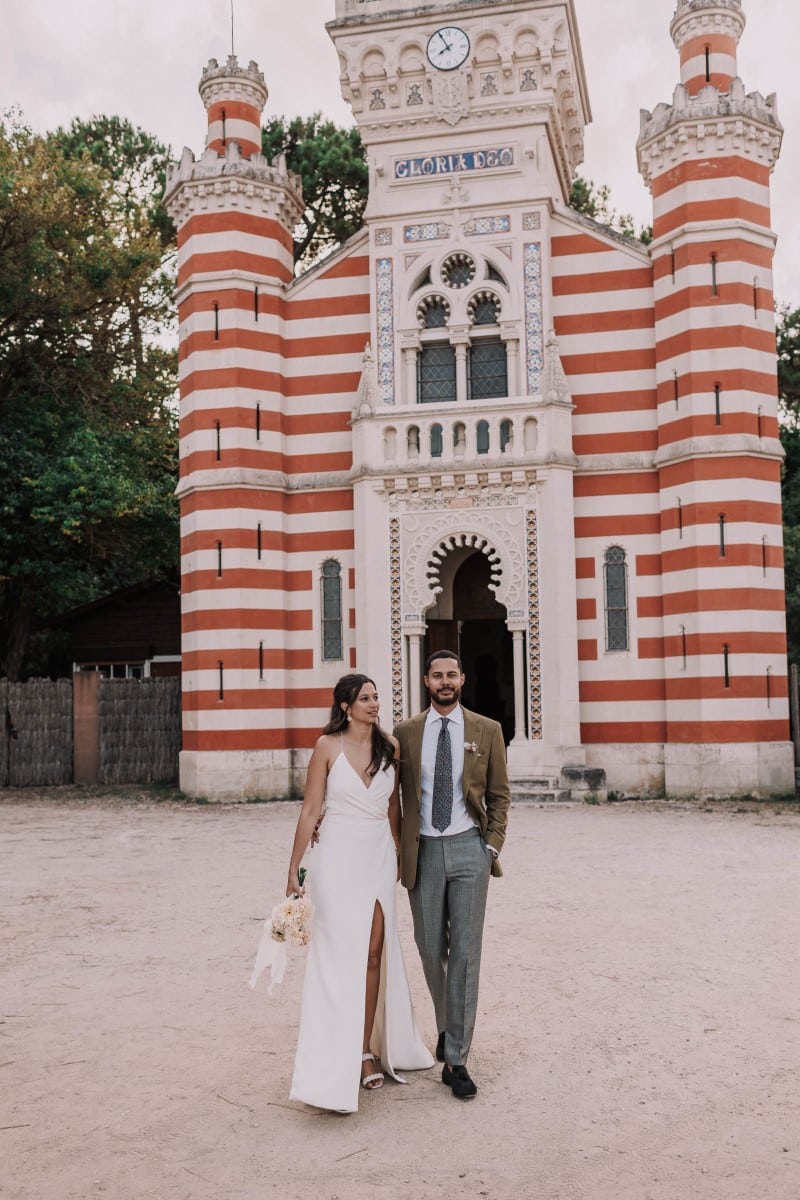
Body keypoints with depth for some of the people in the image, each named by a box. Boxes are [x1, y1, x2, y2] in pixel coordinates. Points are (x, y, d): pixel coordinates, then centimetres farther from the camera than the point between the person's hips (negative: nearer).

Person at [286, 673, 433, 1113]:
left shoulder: (389, 746, 4)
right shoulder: (328, 746, -6)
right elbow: (310, 810, -5)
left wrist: (400, 854, 19)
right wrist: (294, 869, -5)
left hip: (379, 858, 4)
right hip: (339, 858, -4)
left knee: (373, 953, 6)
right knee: (340, 956, -3)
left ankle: (367, 1052, 17)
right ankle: (335, 1069, 4)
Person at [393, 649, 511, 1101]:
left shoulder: (487, 730, 3)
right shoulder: (406, 733, 4)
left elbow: (500, 794, 5)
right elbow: (396, 795, 9)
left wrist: (492, 846, -2)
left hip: (469, 848, -1)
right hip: (423, 851, 1)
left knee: (466, 954, -2)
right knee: (431, 949, 9)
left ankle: (456, 1059, 7)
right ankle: (449, 1025, 37)